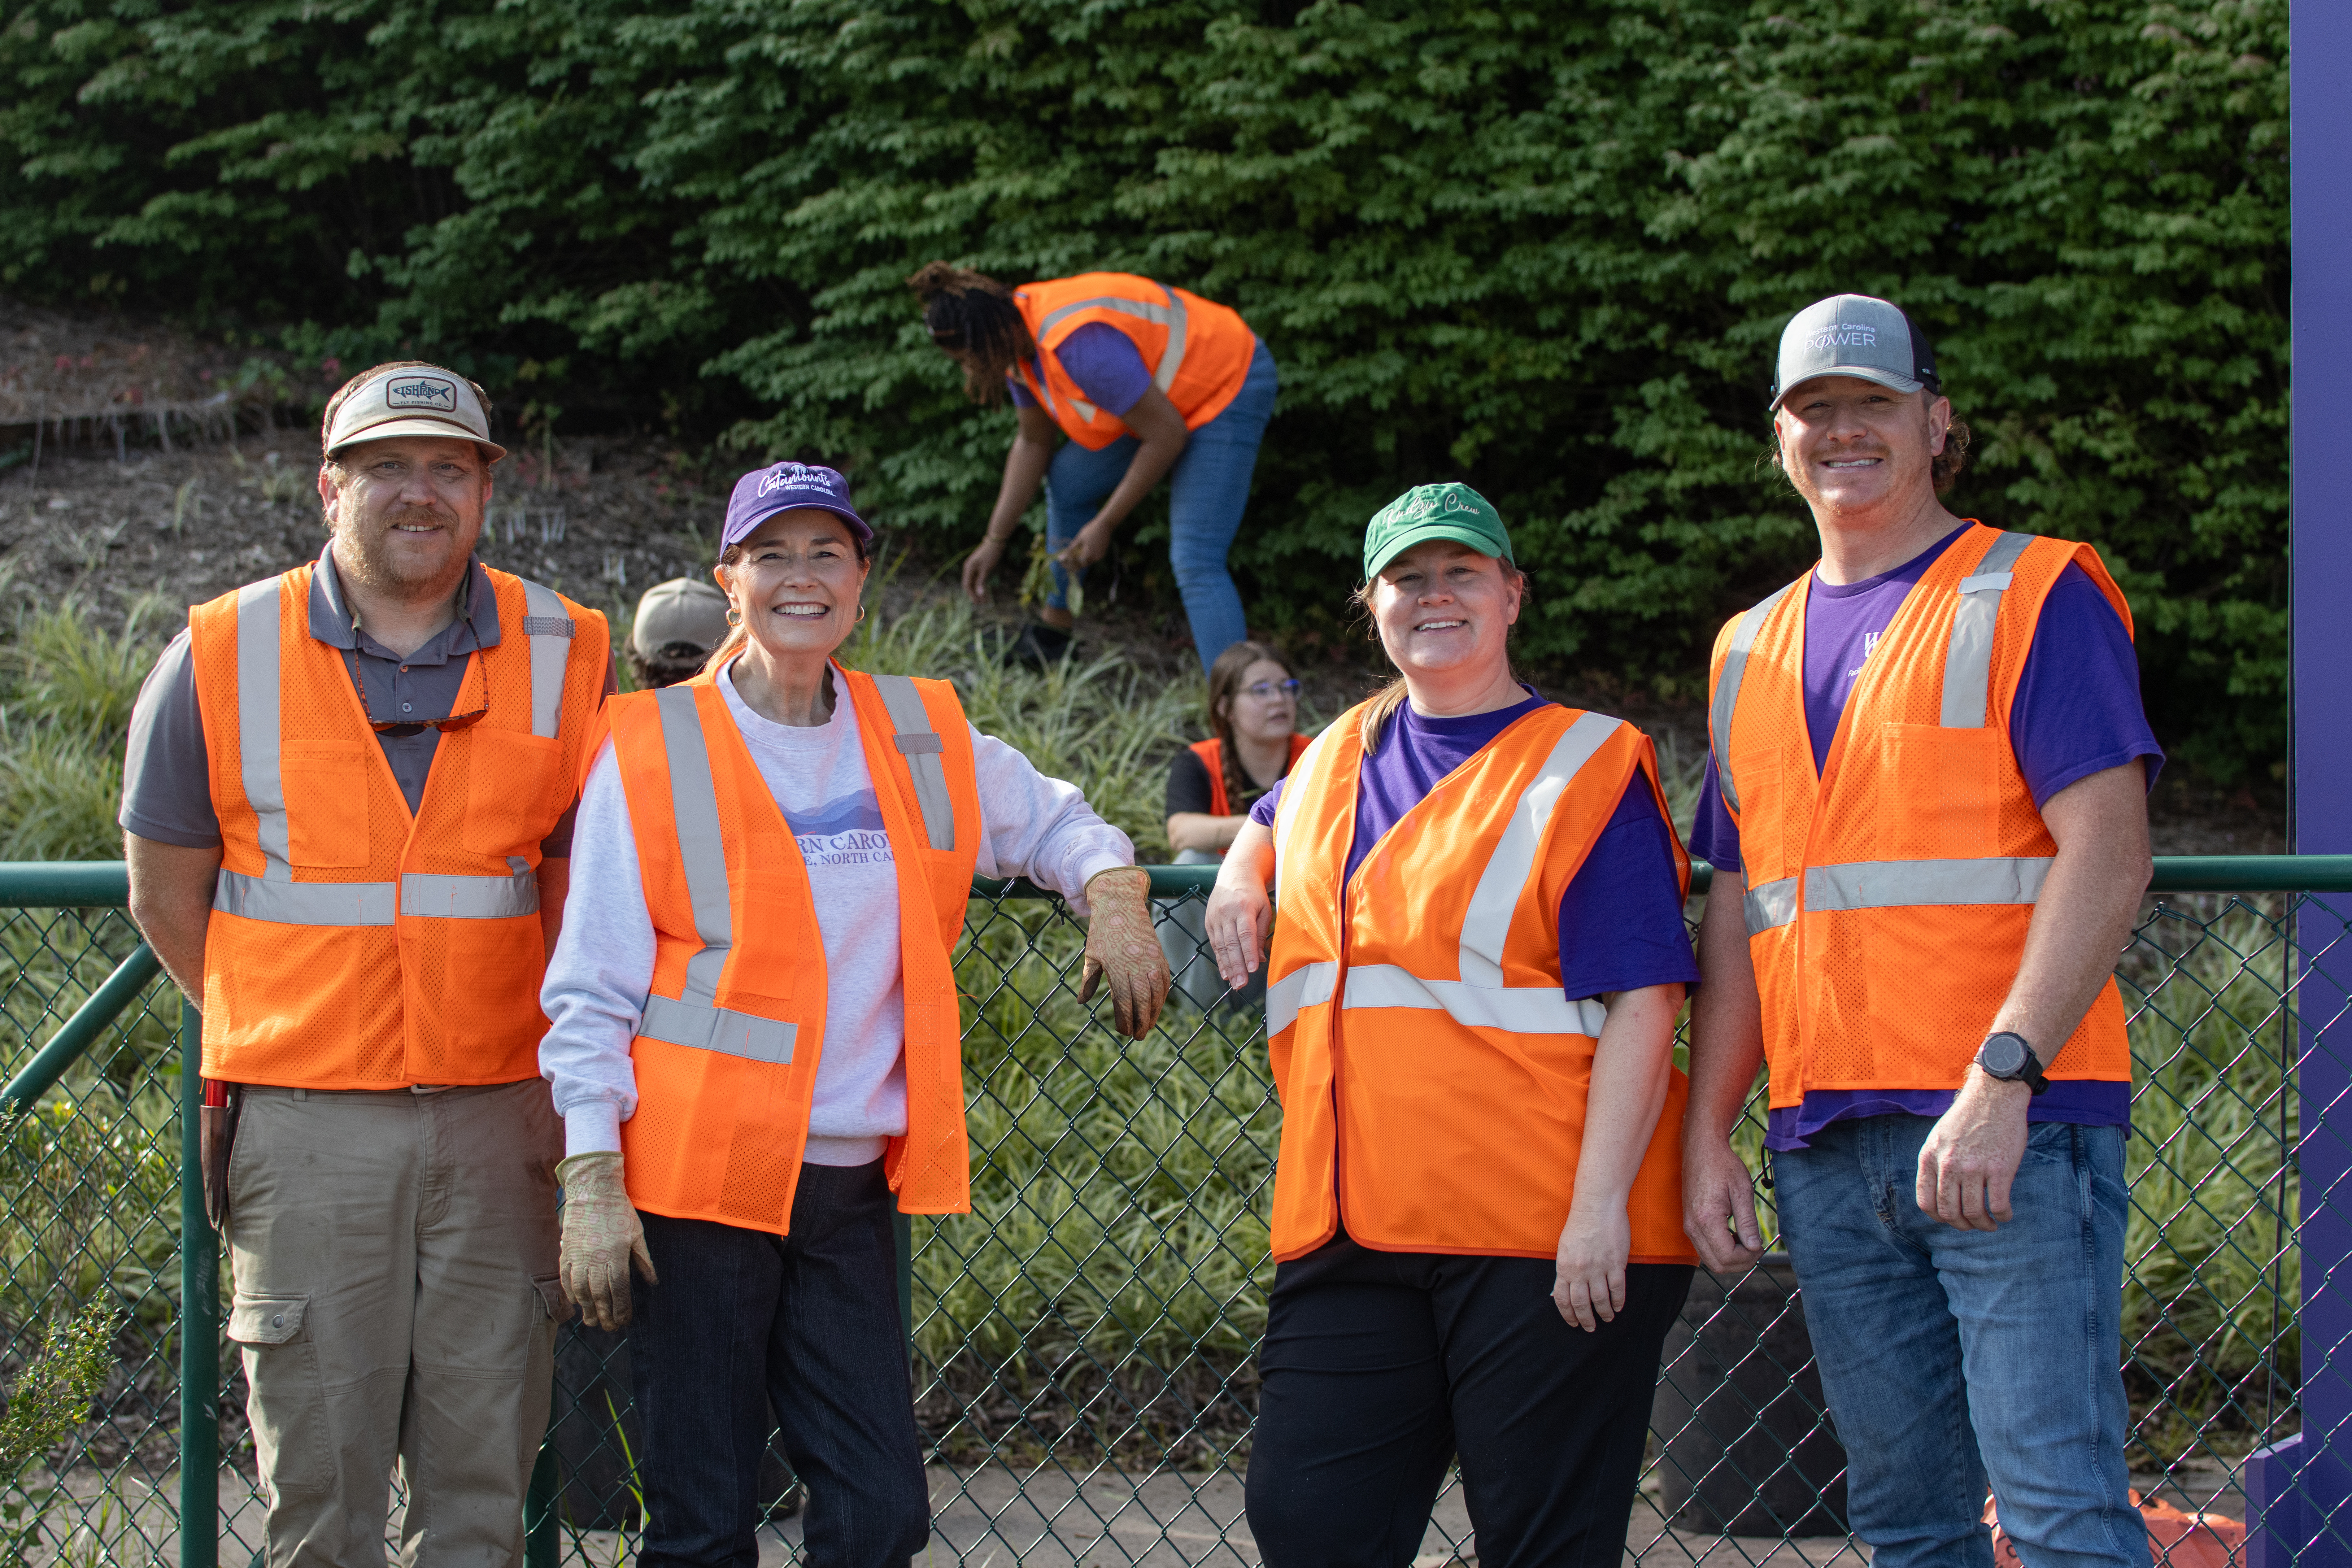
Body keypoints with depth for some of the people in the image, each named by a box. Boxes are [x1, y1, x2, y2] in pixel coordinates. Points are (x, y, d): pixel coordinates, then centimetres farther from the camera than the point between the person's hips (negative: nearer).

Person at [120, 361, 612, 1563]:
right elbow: (167, 896, 8)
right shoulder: (223, 658, 1)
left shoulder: (564, 658, 4)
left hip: (499, 1113, 1)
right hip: (305, 1123, -1)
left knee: (484, 1471, 5)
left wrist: (542, 1053, 9)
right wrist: (291, 1040, 10)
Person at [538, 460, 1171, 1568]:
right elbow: (589, 989, -2)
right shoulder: (651, 749, -1)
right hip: (697, 1181, -4)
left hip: (849, 1189, 4)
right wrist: (592, 1183, -9)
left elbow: (1052, 822, 27)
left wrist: (1113, 894, 4)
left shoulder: (922, 740, 10)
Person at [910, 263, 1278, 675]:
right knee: (1067, 484, 17)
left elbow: (1167, 436, -28)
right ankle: (1054, 627, 34)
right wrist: (995, 541, 6)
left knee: (1195, 564, -19)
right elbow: (1034, 443, 9)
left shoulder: (1079, 346, -35)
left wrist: (1106, 525, -19)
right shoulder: (1016, 337, -5)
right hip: (1161, 394, 10)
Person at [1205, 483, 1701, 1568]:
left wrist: (1600, 1203, -18)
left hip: (1542, 1236, -6)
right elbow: (1271, 822, 44)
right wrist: (1239, 878, 20)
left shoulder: (1587, 768, 0)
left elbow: (1641, 1005, -8)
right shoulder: (1341, 759, 18)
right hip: (1351, 1228, 6)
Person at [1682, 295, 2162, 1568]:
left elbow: (2107, 855, -10)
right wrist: (1707, 1135, 11)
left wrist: (2000, 1080, -20)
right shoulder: (1753, 652, 20)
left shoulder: (2033, 595, 0)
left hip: (2011, 1127, -6)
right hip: (1827, 1144, 6)